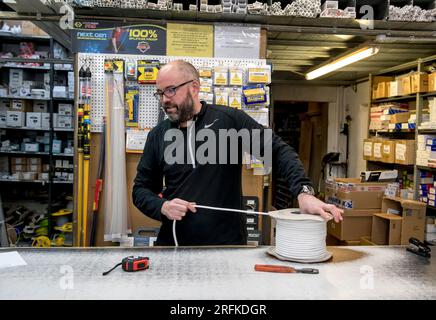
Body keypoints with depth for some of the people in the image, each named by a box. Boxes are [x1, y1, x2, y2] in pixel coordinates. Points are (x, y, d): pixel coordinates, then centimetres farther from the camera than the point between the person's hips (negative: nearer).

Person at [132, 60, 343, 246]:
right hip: (172, 243, 3)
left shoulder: (229, 119, -5)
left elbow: (278, 151, -7)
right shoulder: (158, 135, 5)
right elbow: (141, 188, 10)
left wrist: (303, 192, -20)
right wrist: (162, 206, -10)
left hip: (228, 244, -2)